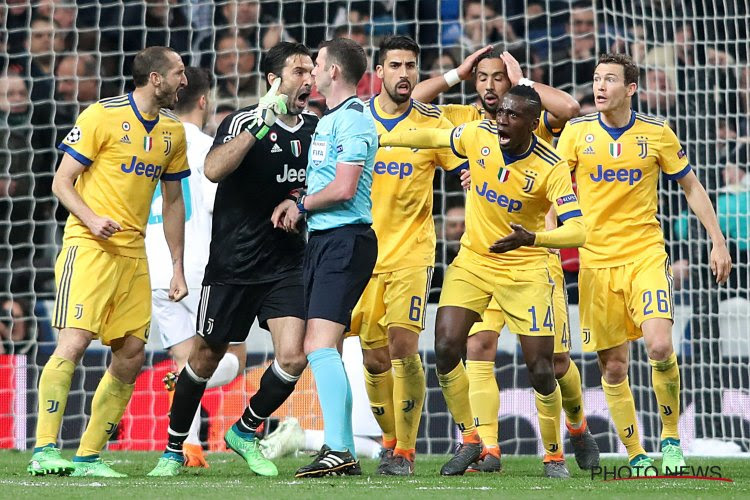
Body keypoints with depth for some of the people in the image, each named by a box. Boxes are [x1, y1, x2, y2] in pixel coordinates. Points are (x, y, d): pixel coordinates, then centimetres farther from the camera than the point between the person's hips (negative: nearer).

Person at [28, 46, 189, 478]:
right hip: (89, 246, -7)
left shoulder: (173, 131, 13)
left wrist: (178, 267, 17)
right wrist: (92, 219, -22)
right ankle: (45, 450, -13)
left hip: (134, 251, 7)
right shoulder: (103, 116, -6)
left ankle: (89, 455, 8)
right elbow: (62, 182, -4)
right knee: (75, 340, -17)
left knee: (132, 353, 0)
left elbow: (173, 202, 21)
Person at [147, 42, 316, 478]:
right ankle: (174, 448, 24)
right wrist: (261, 125, -32)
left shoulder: (315, 129, 6)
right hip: (233, 265, -4)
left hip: (287, 265, 4)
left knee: (293, 357, -12)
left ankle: (245, 432, 13)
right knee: (206, 357, 6)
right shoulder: (243, 122, -10)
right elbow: (213, 169, -28)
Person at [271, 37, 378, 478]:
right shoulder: (329, 120, 19)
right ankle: (346, 453, 12)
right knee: (319, 348, 9)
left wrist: (301, 206, -6)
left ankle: (337, 449, -22)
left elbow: (343, 188, -20)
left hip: (345, 240, -10)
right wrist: (296, 203, 8)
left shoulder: (353, 121, -12)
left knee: (320, 345, -18)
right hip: (322, 239, 10)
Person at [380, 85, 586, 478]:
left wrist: (532, 238, -43)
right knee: (446, 349, -12)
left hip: (525, 269, -3)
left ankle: (554, 456, 15)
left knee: (540, 368, -7)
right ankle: (470, 441, 7)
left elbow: (577, 231, -26)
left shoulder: (551, 168, -20)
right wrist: (375, 139, 15)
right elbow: (431, 137, 10)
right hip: (473, 261, 3)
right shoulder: (478, 136, -9)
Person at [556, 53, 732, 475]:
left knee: (660, 346, -21)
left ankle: (671, 439, -2)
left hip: (646, 254, -1)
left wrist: (718, 241, 4)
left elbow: (692, 188, 8)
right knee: (613, 365, 1)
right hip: (595, 261, 2)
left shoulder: (657, 133, -1)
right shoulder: (577, 132, 1)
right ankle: (635, 455, 14)